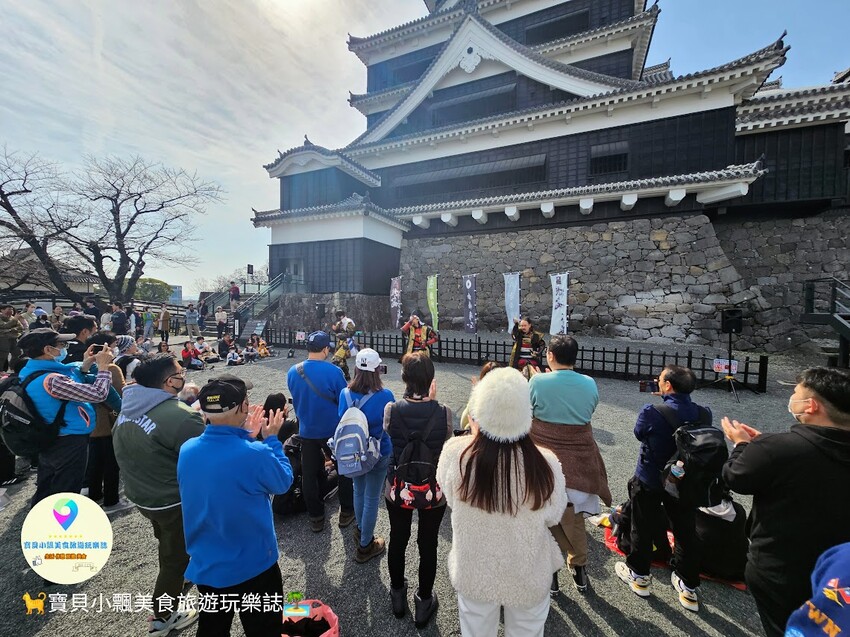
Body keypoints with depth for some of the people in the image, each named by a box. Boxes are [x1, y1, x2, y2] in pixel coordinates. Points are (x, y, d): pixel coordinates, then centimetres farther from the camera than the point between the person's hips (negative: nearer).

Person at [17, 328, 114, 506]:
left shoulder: (30, 372, 0)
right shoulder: (52, 380, -31)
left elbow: (71, 386, 12)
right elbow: (98, 394, -32)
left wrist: (85, 365, 1)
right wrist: (103, 366, -21)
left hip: (48, 441, 10)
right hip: (69, 444, -9)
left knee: (45, 493, 28)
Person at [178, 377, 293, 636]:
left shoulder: (187, 450, -14)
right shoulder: (255, 454, -32)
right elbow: (283, 481, -12)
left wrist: (244, 436, 4)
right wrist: (271, 439, -5)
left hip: (204, 566, 6)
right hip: (252, 567, -5)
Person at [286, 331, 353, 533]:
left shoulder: (293, 372, -8)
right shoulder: (333, 371, -22)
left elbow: (296, 400, 6)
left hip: (306, 431, 4)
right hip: (334, 430, -3)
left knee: (310, 474, 18)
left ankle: (316, 518, 31)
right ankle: (346, 512, 29)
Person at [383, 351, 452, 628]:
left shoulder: (391, 410, -19)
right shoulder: (443, 413, -22)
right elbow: (445, 442, -2)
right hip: (433, 491, -1)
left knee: (397, 540, 25)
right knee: (428, 546, 21)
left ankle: (398, 595, 49)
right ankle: (424, 603, 43)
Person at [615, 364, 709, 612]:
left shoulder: (652, 413, -29)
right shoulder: (703, 413, -15)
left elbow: (639, 433, -10)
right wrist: (670, 400, -2)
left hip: (649, 481, -4)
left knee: (643, 528, 17)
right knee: (686, 531, 22)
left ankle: (639, 575, 36)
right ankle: (689, 586, 39)